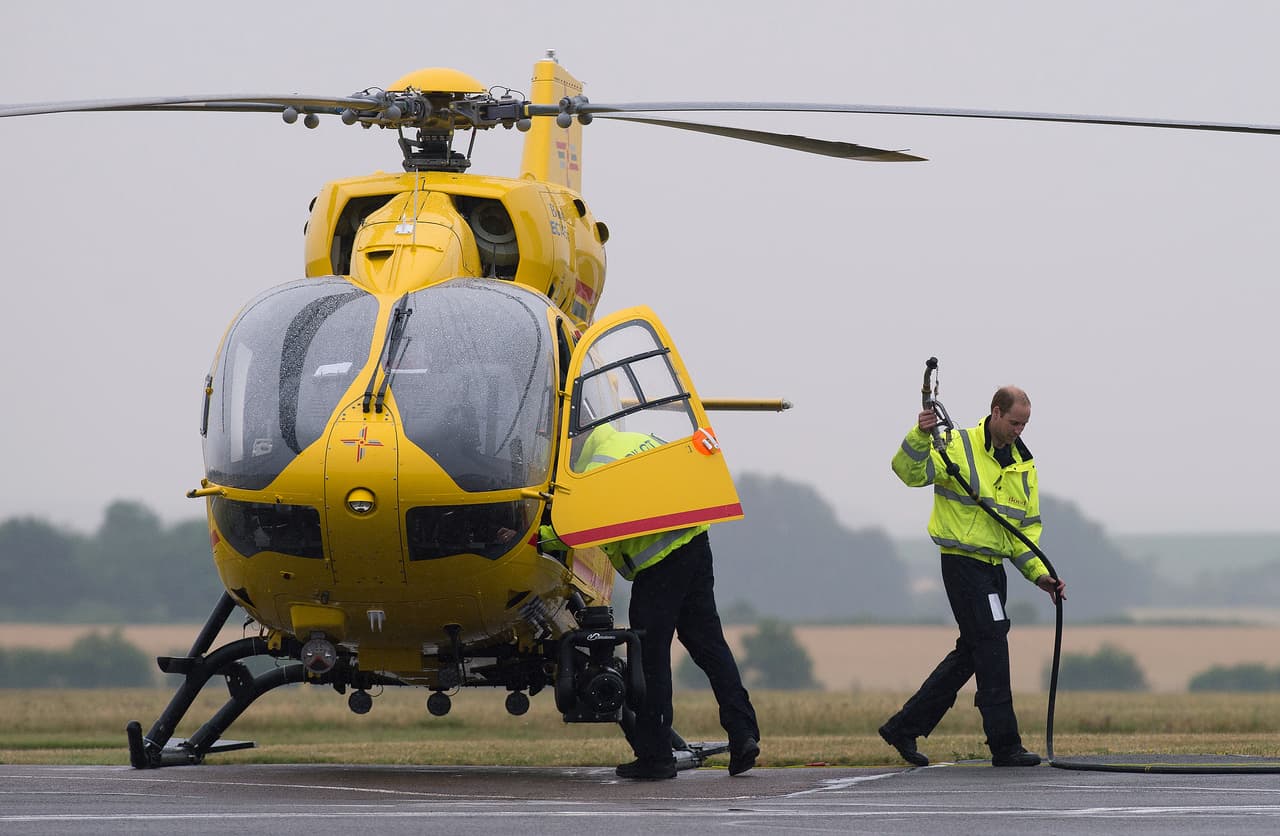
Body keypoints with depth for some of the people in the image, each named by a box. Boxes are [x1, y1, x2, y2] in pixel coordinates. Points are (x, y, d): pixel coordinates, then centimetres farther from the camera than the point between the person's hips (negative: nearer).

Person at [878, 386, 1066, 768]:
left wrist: (1039, 574, 4)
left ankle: (903, 728, 21)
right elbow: (910, 471, -20)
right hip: (963, 562, -8)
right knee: (992, 647, -12)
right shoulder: (958, 447, -7)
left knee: (971, 652, 11)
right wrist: (920, 436, -38)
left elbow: (1026, 527, 16)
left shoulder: (1023, 464, 14)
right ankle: (1005, 746, -9)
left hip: (994, 567, 8)